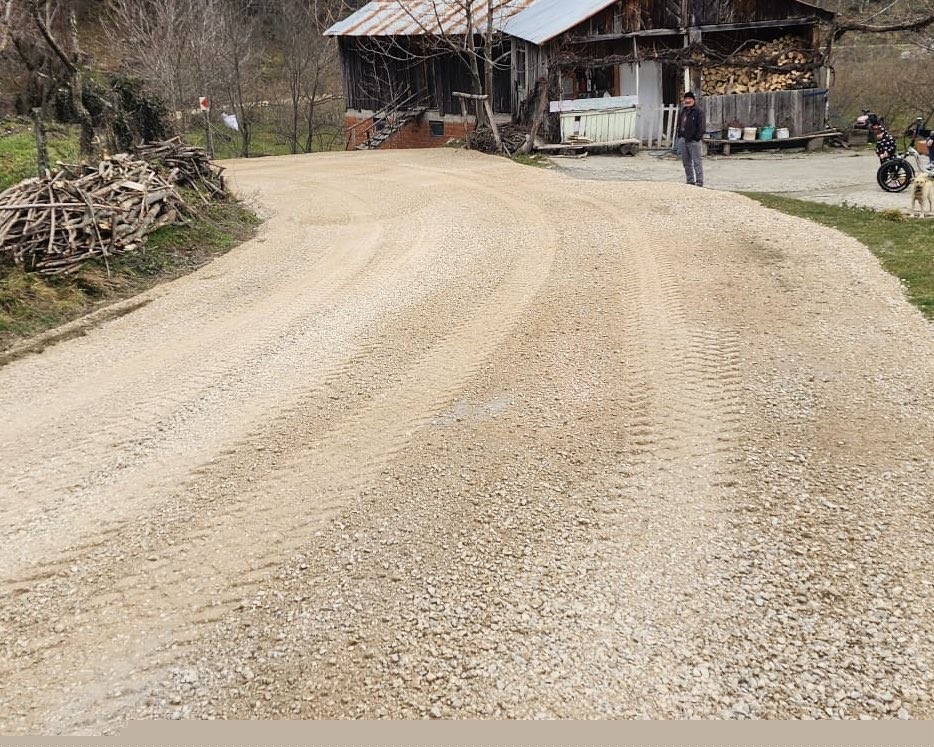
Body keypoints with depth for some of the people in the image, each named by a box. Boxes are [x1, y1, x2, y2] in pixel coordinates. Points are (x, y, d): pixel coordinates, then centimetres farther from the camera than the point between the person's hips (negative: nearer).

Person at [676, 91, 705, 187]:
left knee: (696, 162, -7)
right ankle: (689, 180, 20)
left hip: (693, 141, -8)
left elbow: (702, 125, -11)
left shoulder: (698, 111, -6)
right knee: (686, 162, 12)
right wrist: (679, 135, 12)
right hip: (683, 140, 8)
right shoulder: (682, 111, 17)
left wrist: (697, 137, -17)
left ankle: (699, 181, -5)